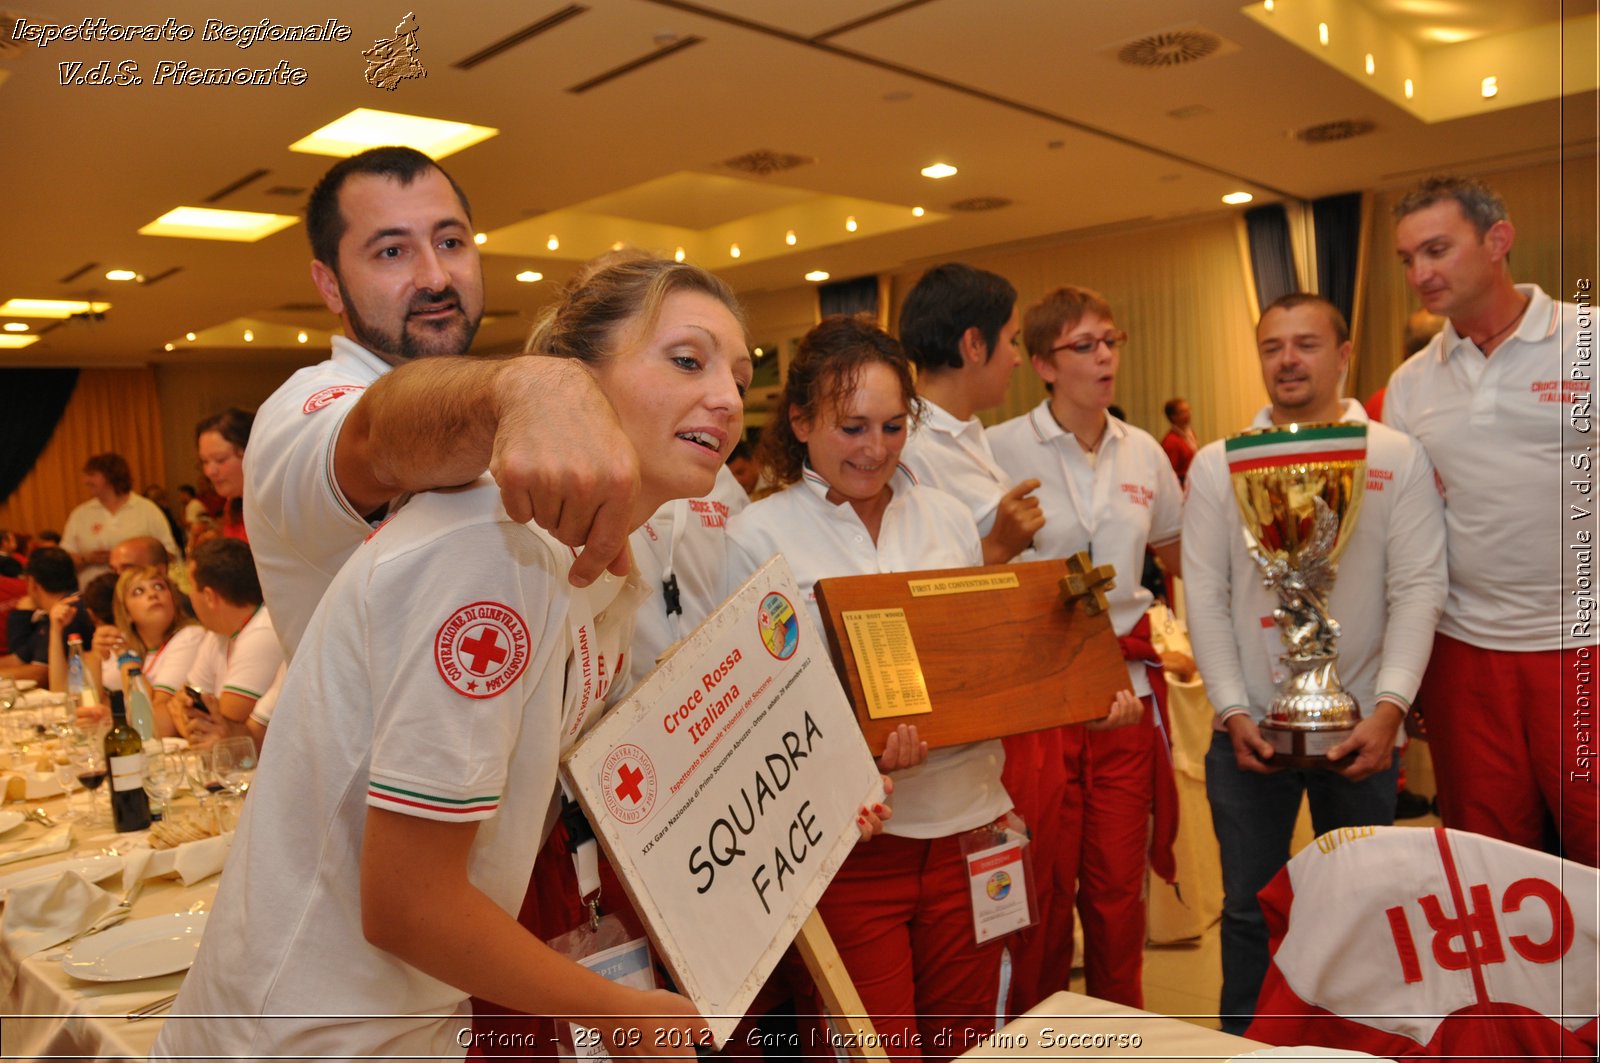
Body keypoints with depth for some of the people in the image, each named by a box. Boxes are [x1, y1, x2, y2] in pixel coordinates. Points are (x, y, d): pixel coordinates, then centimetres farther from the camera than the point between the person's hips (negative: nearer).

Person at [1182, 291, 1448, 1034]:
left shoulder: (1398, 458, 0)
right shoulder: (1218, 464, 2)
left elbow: (1418, 588, -6)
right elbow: (1205, 597, -1)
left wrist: (1388, 708, -16)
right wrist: (1234, 711, -8)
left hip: (1361, 725, 0)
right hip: (1251, 726, 1)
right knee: (1249, 908, 10)